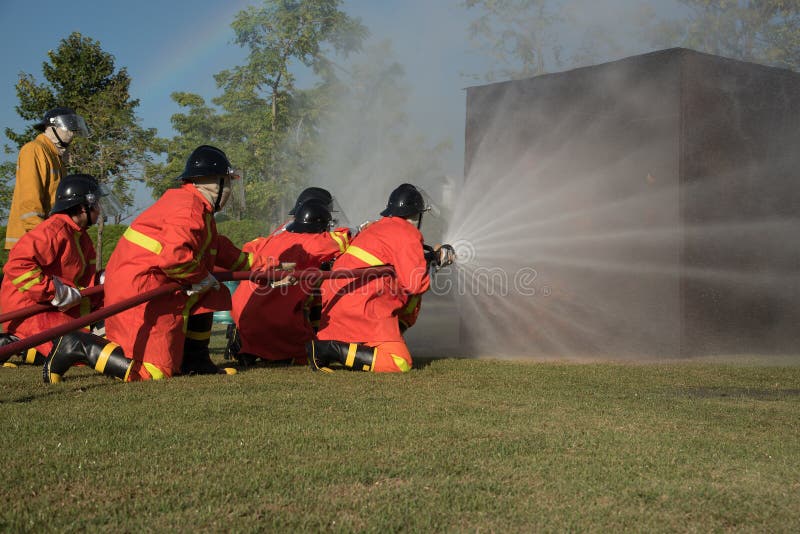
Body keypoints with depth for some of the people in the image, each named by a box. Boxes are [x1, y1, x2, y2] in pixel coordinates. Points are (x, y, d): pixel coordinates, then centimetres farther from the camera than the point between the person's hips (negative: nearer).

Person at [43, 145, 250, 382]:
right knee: (154, 370, -12)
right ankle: (79, 347, -5)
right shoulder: (189, 207, -15)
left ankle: (195, 360, 13)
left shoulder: (197, 206, 19)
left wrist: (249, 264, 35)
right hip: (138, 292, -11)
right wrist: (202, 278, -14)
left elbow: (217, 246, 32)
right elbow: (174, 256, -29)